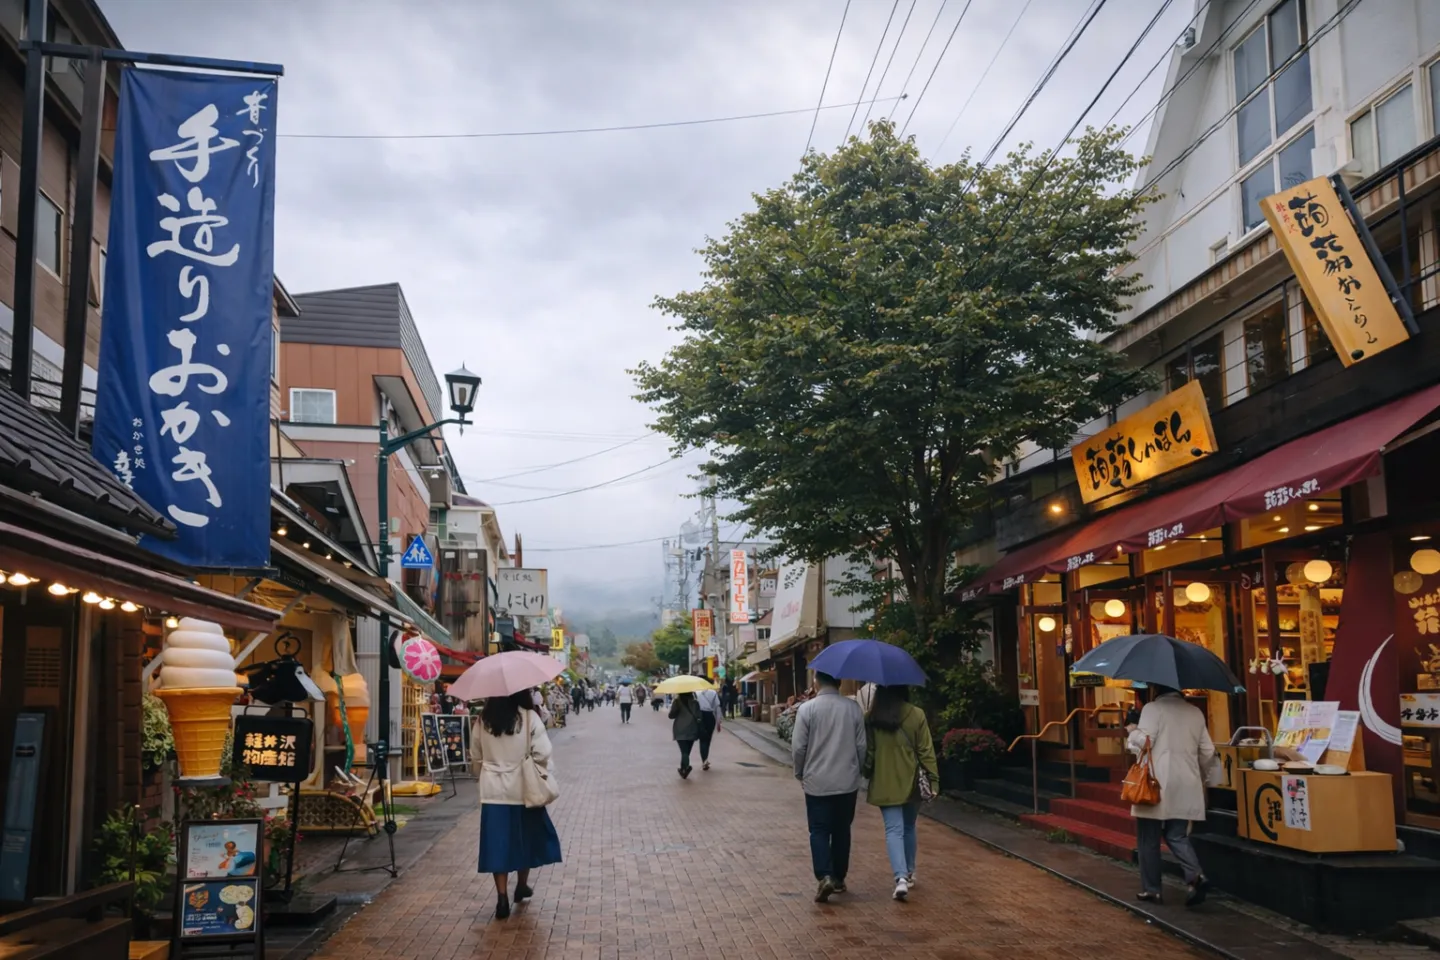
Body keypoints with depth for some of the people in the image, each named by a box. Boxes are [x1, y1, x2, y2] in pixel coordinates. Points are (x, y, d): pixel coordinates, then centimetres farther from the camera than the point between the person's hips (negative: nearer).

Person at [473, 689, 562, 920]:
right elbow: (542, 753, -14)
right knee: (525, 837, 18)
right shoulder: (529, 717, -12)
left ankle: (502, 897, -3)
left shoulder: (483, 720, -2)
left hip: (493, 789, 2)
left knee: (498, 841, 4)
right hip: (522, 787, -1)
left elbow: (477, 755, 6)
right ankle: (522, 886, 32)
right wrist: (540, 774, 3)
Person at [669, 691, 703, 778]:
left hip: (680, 731, -3)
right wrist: (699, 731, 6)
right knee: (687, 751, 15)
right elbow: (698, 716, -2)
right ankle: (683, 770, 20)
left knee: (684, 751, -8)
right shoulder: (695, 702, 1)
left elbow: (671, 715, -7)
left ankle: (685, 767, -31)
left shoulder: (677, 701, -6)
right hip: (692, 730, 3)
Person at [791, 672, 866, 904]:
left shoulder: (807, 708, -11)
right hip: (848, 781, 2)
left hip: (817, 782, -2)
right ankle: (839, 878, 24)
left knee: (819, 831, 4)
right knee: (842, 830, 15)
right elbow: (861, 745, 1)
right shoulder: (853, 707, -4)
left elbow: (798, 747, -8)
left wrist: (800, 773, 9)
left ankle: (825, 877, -13)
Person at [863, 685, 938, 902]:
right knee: (909, 828, 19)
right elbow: (926, 751, -6)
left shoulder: (871, 718, -6)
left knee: (894, 830, -2)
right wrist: (933, 779, 0)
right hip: (911, 783, 1)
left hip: (885, 784, -1)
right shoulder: (917, 715, -8)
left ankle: (901, 877, -18)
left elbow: (867, 752, 0)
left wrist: (865, 777, 14)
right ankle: (909, 873, 31)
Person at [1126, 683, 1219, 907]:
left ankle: (1151, 889, 12)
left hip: (1156, 784, -5)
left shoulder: (1152, 709, -8)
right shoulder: (1195, 712, 10)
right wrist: (1202, 777, 27)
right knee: (1177, 835, 12)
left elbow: (1143, 742, -17)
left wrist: (1132, 731, 4)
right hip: (1186, 786, 5)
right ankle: (1196, 875, -11)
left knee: (1149, 839, 7)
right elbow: (1207, 751, 12)